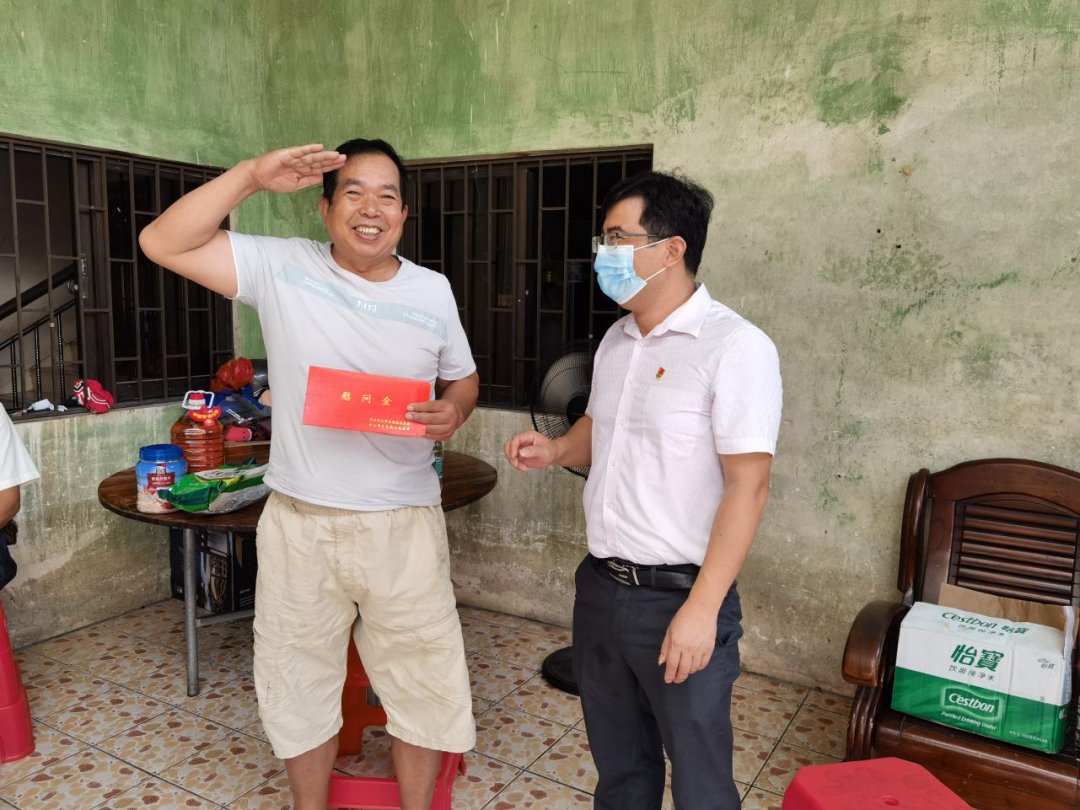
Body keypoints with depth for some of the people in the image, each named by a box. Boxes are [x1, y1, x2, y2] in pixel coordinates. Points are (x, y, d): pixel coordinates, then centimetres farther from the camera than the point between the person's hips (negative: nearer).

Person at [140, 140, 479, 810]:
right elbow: (162, 243, -9)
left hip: (405, 525, 1)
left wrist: (455, 410, -10)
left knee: (426, 683, 12)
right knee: (300, 684, 18)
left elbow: (462, 377, 13)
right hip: (299, 523, 0)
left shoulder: (433, 290, 2)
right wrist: (253, 176, -16)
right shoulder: (281, 267, -3)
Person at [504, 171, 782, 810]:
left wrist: (701, 609, -22)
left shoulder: (735, 347, -16)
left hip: (679, 597, -7)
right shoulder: (617, 339, 8)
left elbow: (747, 484, -20)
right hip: (601, 588, 7)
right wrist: (556, 451, 0)